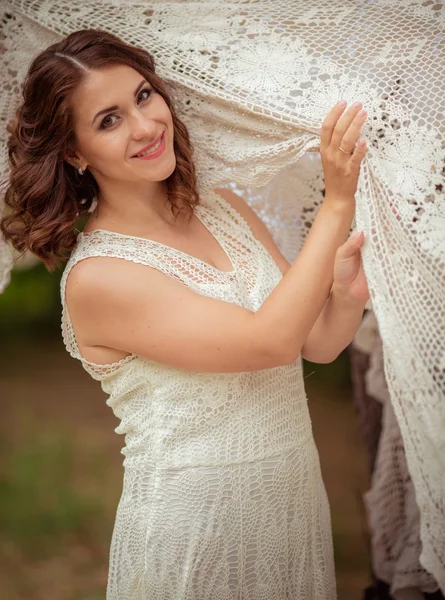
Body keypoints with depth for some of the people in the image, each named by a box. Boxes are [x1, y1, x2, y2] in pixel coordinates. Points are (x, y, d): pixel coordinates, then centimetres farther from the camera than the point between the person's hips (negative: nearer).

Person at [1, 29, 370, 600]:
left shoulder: (227, 209, 2)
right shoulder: (96, 276, -18)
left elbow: (317, 343, 1)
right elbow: (272, 341, -23)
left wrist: (346, 296, -19)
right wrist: (338, 202, -22)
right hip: (192, 534, -6)